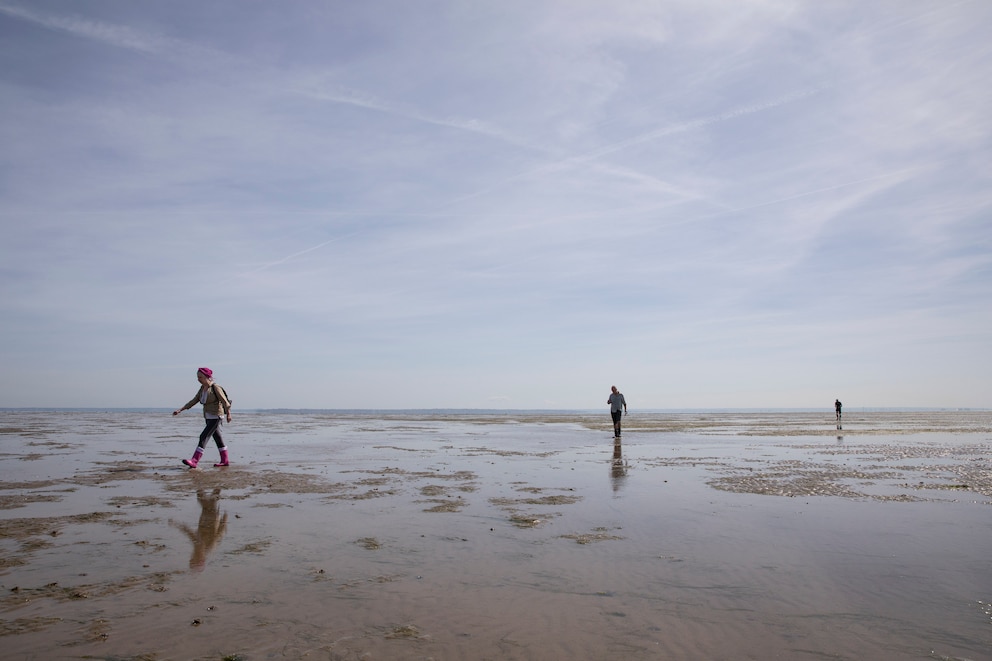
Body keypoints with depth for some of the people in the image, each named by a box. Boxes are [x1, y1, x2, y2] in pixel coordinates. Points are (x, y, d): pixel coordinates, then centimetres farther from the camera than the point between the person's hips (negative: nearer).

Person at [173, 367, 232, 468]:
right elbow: (194, 401, 13)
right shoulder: (202, 388, 9)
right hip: (208, 417, 8)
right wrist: (180, 410, 9)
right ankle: (225, 461, 20)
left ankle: (194, 461, -16)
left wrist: (228, 414, -16)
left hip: (215, 417, -8)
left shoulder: (215, 388, -14)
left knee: (203, 437, -14)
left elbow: (224, 401, -14)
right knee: (217, 437, 12)